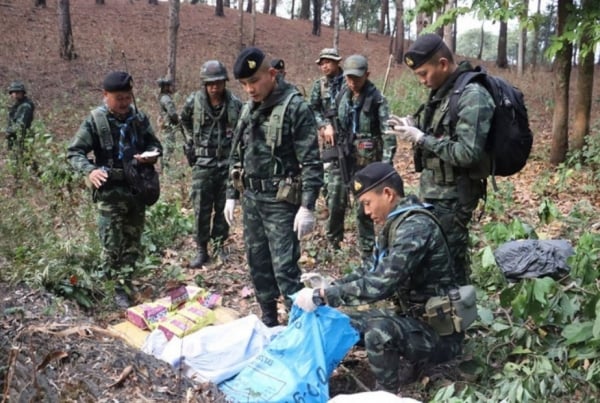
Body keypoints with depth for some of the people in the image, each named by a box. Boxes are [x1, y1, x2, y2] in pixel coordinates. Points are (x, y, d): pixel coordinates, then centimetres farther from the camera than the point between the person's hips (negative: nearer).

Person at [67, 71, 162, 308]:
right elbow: (74, 152, -7)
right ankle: (119, 288, 9)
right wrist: (89, 170, -26)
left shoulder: (139, 118, 4)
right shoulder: (95, 121, -7)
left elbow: (155, 144, 13)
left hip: (137, 189, 4)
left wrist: (152, 154, -11)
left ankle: (124, 286, 24)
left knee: (133, 242, 11)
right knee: (112, 244, -4)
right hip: (110, 191, -4)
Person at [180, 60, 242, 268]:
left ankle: (219, 245, 23)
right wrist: (191, 142, 11)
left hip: (227, 162, 1)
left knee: (223, 208, 9)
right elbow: (185, 121, 17)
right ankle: (201, 250, 10)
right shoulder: (193, 102, -5)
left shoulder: (235, 104, -5)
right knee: (201, 209, 1)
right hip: (203, 163, -1)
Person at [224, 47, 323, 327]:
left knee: (284, 267, -7)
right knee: (257, 262, 14)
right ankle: (268, 319, 29)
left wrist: (307, 207, -19)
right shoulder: (248, 109, 10)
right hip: (251, 198, 7)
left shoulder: (295, 107, -12)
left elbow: (311, 162, -15)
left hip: (281, 201, -7)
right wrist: (231, 195, 15)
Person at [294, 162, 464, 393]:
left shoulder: (415, 226, -23)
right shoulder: (397, 223, 5)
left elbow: (382, 283, -32)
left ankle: (387, 394, -10)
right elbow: (373, 271, 14)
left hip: (438, 331, -9)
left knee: (380, 331, -35)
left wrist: (322, 296, -26)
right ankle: (409, 360, 13)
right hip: (413, 315, 9)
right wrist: (329, 288, 1)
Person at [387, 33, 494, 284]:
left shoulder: (472, 96, -18)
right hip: (434, 191, 9)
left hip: (452, 196, -9)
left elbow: (468, 153, -25)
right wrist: (413, 129, 1)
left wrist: (420, 138, -20)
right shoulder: (442, 91, 10)